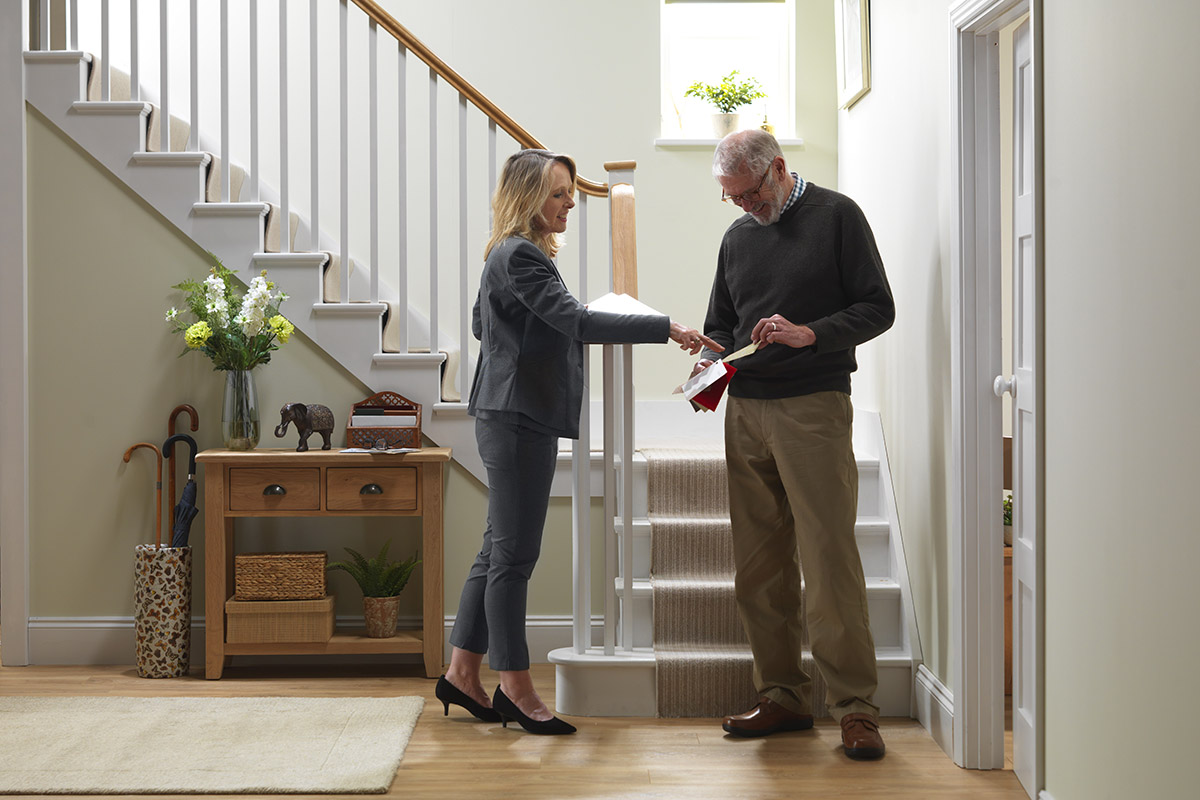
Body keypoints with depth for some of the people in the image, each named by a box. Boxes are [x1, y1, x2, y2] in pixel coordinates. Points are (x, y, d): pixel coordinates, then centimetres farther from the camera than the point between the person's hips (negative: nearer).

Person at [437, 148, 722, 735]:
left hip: (518, 418, 11)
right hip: (517, 418, -11)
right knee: (513, 554, -4)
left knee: (500, 551, 12)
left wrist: (559, 318, 21)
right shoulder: (518, 257, -15)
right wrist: (667, 328, -28)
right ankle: (515, 687, 3)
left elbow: (482, 324, 29)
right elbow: (578, 323, -25)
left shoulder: (513, 254, 18)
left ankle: (462, 672, 18)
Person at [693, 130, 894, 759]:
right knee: (758, 567, 5)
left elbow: (878, 308, -1)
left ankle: (854, 706, -3)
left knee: (829, 560, -9)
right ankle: (782, 695, 13)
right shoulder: (737, 235, 18)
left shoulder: (836, 216, 2)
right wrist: (709, 361, 3)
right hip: (745, 411, 6)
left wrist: (810, 334, -15)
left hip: (813, 407, -6)